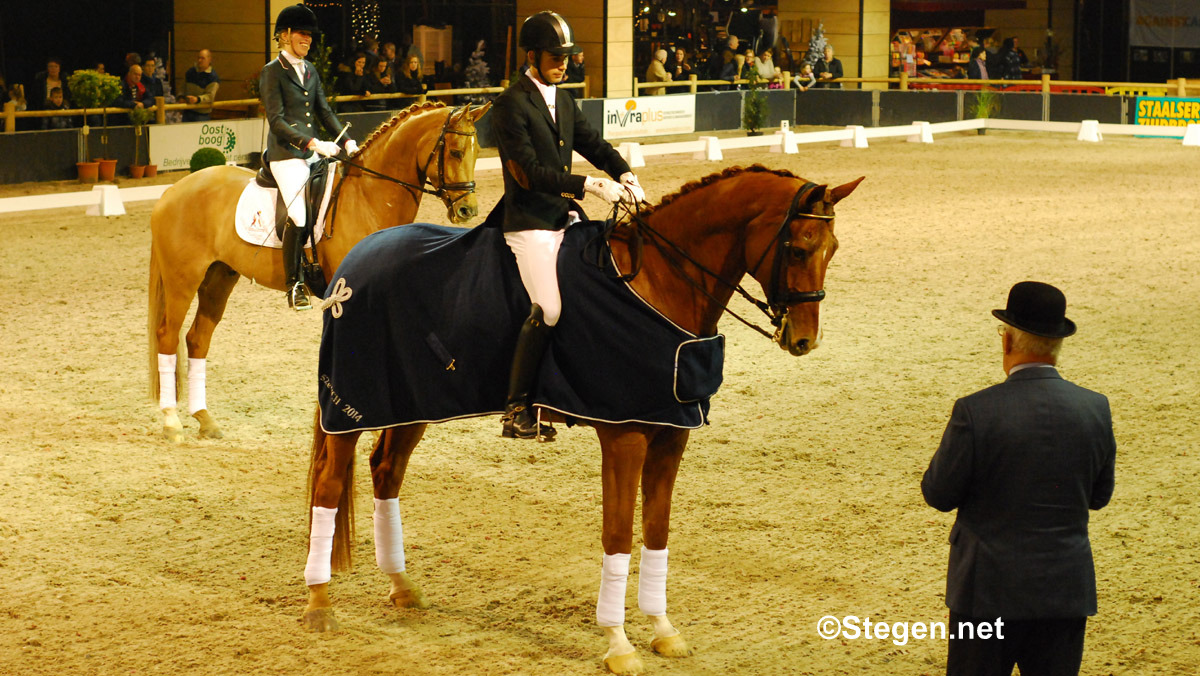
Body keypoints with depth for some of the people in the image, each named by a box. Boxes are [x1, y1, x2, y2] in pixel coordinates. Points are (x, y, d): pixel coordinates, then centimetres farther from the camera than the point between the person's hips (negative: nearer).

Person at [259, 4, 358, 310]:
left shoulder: (310, 71, 17)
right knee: (299, 216, -22)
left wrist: (347, 141, 2)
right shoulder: (272, 72, -4)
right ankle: (293, 284, -11)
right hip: (286, 155, -8)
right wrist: (314, 143, -22)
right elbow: (277, 121, -13)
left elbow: (324, 112, 18)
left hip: (312, 154, 8)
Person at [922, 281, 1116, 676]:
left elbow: (938, 494, -7)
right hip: (1067, 590, 3)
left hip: (988, 589, -3)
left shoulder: (976, 412, -17)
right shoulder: (1095, 409, -5)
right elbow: (1099, 495, 7)